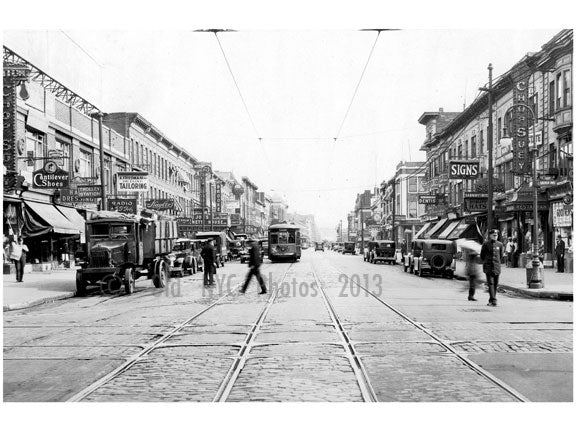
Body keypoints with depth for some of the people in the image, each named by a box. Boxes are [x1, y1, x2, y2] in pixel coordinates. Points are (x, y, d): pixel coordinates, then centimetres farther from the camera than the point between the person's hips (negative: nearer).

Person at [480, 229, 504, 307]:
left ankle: (490, 301, 18)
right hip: (488, 267, -3)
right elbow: (482, 255, 9)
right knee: (490, 283, -12)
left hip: (497, 267, 3)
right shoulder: (486, 244, -1)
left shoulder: (500, 244, 6)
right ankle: (493, 300, -18)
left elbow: (501, 255, 19)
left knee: (495, 284, 6)